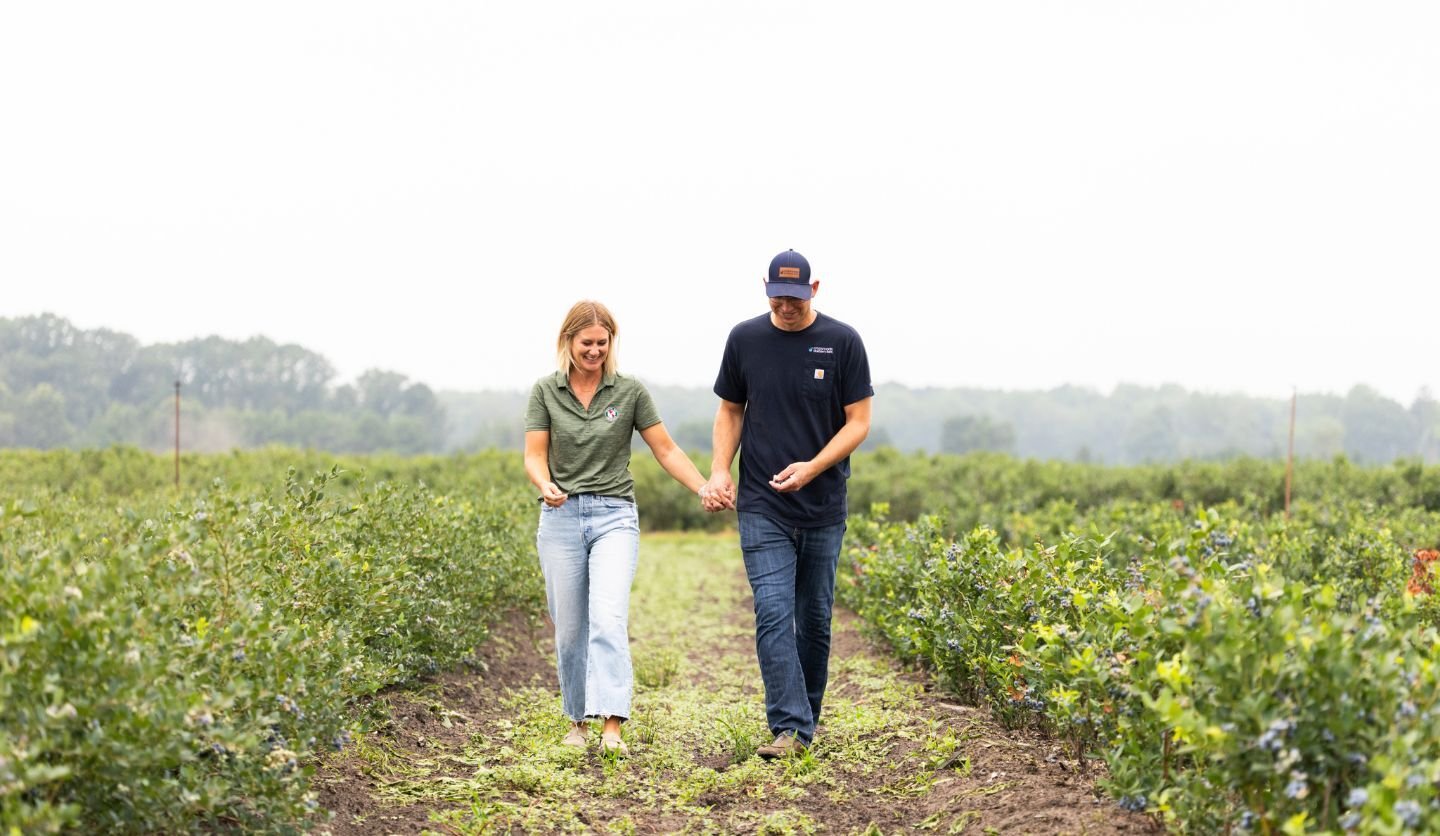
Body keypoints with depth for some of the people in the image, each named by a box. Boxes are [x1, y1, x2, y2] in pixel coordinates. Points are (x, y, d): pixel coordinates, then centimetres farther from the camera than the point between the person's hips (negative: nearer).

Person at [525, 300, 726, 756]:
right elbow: (534, 456, -1)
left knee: (608, 619, -19)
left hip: (614, 516, -2)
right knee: (569, 628, 6)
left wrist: (704, 488, -10)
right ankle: (577, 720, 24)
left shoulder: (629, 391, 1)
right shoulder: (545, 391, 4)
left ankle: (612, 728, -26)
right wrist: (546, 486, -23)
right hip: (560, 517, 2)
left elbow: (666, 449, 4)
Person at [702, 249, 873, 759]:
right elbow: (730, 411, 12)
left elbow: (858, 422, -2)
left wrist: (812, 468, -16)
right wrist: (719, 471, -4)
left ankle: (807, 719, 25)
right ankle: (790, 728, -13)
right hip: (762, 507, 0)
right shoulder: (745, 339, 2)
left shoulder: (842, 342, -3)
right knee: (773, 614, -12)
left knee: (814, 619, 10)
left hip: (823, 508, 0)